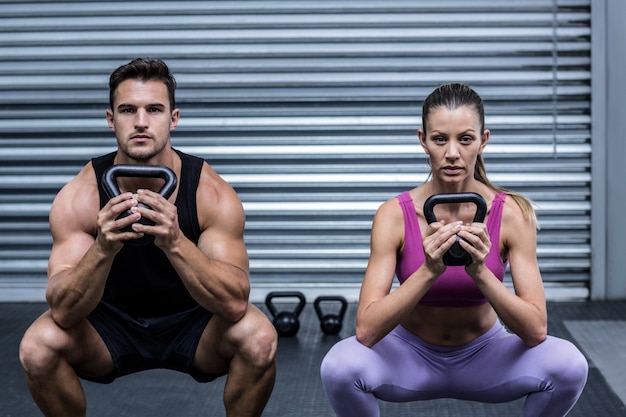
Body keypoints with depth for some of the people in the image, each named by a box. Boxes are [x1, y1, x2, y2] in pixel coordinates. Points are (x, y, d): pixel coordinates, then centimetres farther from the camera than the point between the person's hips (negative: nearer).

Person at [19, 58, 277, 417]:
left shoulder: (212, 194, -22)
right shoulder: (79, 197, -20)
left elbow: (235, 304, -30)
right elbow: (63, 312, -25)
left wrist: (174, 242, -46)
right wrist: (102, 249, -45)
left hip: (193, 327, -1)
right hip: (112, 325, 1)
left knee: (260, 338, -31)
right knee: (38, 346, -27)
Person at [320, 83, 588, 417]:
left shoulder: (512, 213, -19)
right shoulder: (394, 215, -21)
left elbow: (536, 330, -23)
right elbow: (366, 330, -27)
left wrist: (480, 272, -38)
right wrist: (428, 271, -40)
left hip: (485, 355, 1)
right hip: (412, 355, -1)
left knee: (569, 364, -28)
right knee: (339, 366, -32)